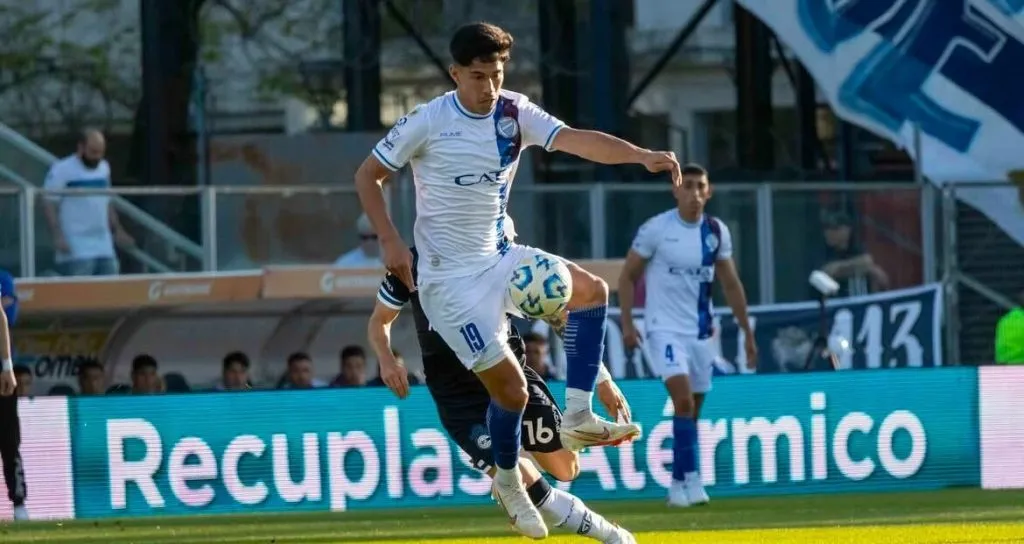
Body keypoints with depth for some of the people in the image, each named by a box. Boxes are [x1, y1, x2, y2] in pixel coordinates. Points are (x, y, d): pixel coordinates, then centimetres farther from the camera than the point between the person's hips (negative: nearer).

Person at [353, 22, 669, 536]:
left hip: (500, 257, 6)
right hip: (451, 278, -6)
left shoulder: (514, 113, -2)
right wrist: (390, 243, -15)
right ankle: (507, 481, 16)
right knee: (510, 387, -10)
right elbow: (367, 176, -4)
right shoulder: (428, 121, -13)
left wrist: (643, 156, -31)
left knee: (591, 291, -10)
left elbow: (577, 140, -16)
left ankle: (577, 418, -7)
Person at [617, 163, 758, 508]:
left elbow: (731, 285, 12)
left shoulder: (716, 232, 3)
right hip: (665, 329, -5)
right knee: (683, 400, -20)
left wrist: (747, 332, 12)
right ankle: (691, 480, -20)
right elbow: (628, 276, -1)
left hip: (701, 332, 5)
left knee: (692, 410, 9)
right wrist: (627, 323, -9)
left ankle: (678, 485, 21)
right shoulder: (656, 229, -9)